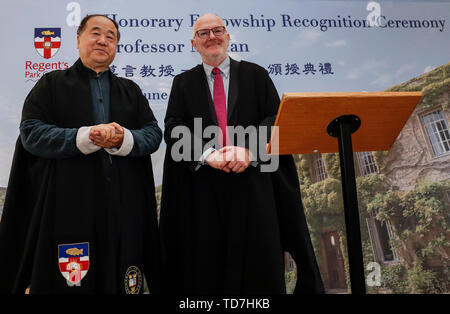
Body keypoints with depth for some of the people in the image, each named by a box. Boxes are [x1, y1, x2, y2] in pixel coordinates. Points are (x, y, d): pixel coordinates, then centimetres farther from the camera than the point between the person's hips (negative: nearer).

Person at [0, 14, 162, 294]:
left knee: (118, 280, 8)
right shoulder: (51, 84, 10)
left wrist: (123, 139, -14)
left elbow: (153, 134, 7)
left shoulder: (131, 90, 17)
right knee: (66, 281, 5)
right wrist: (86, 137, -16)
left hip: (124, 208, 2)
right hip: (67, 205, -2)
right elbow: (30, 132, -3)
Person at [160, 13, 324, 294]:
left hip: (253, 181, 0)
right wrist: (206, 154, -16)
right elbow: (173, 128, 2)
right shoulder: (183, 82, 15)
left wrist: (249, 149, -16)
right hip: (202, 187, 1)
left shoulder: (256, 75, 13)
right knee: (207, 265, 4)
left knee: (259, 260, 2)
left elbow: (275, 118, 2)